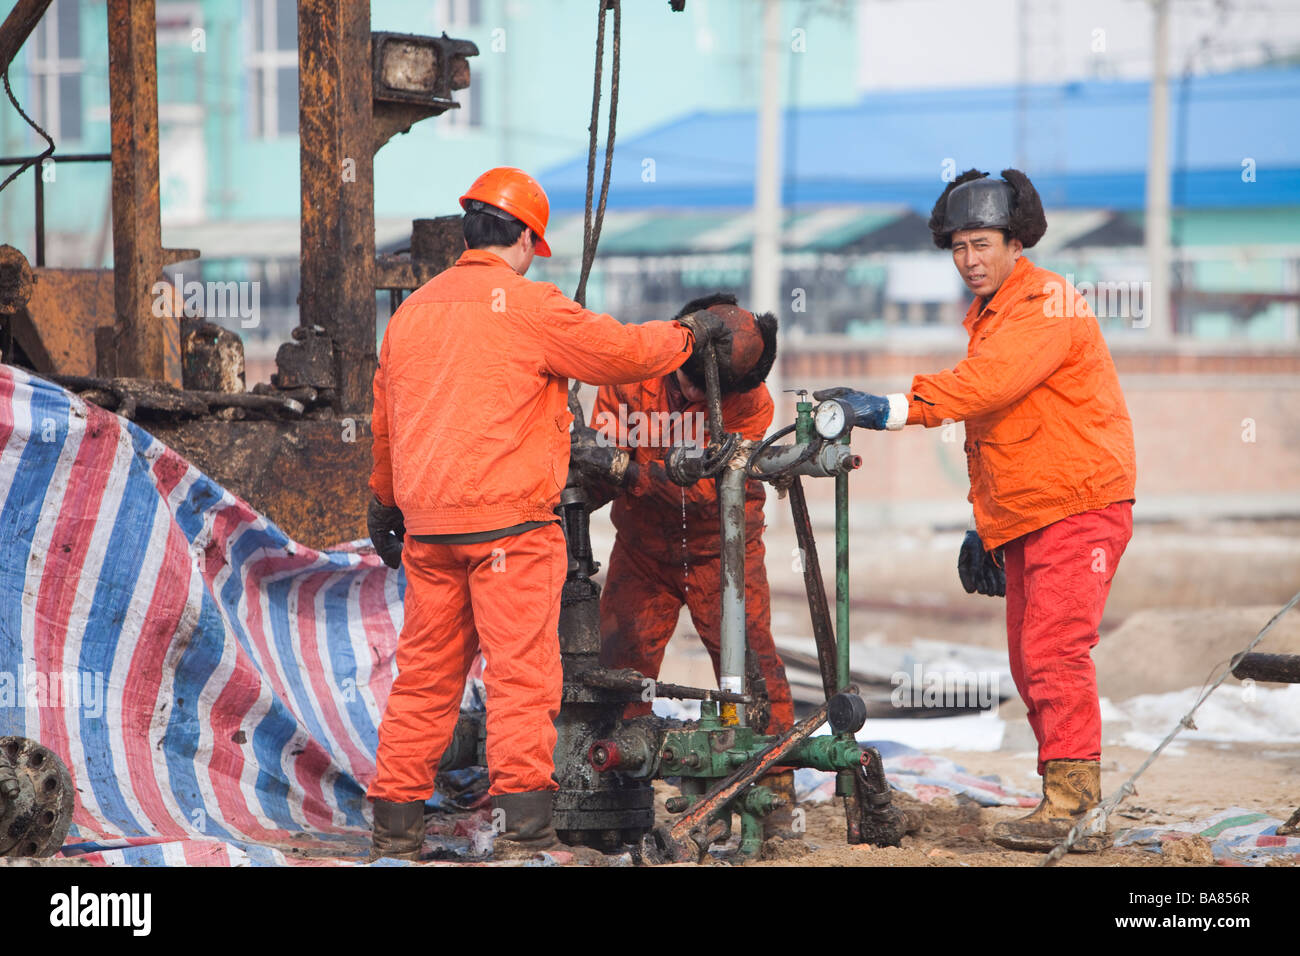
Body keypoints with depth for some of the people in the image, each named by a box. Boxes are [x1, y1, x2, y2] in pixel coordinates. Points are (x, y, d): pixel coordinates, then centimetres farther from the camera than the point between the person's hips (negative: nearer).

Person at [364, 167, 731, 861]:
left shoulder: (413, 311, 14)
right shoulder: (529, 305, -7)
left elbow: (384, 421, 25)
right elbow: (622, 353, -1)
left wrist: (384, 504, 38)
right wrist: (689, 333, 18)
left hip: (428, 525, 6)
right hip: (510, 519, -6)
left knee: (425, 675, 12)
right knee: (520, 672, -5)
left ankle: (396, 825, 14)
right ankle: (522, 822, -12)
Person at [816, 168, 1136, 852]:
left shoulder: (1047, 304, -12)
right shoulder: (986, 318, 18)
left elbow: (988, 381, -29)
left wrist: (893, 408, -37)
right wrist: (982, 524, 23)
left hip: (1078, 505, -10)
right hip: (1023, 518, 10)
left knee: (1054, 653, -16)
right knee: (1030, 665, 7)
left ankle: (1071, 806, -14)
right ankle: (1078, 816, 11)